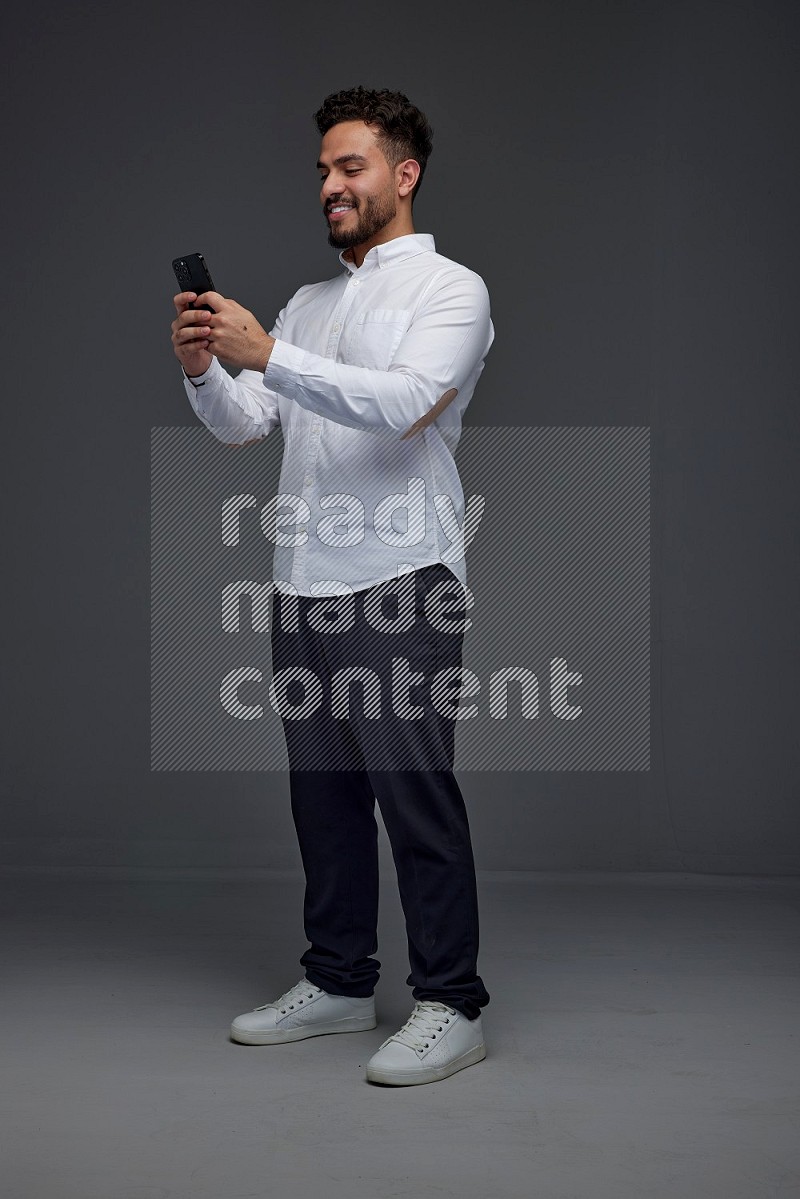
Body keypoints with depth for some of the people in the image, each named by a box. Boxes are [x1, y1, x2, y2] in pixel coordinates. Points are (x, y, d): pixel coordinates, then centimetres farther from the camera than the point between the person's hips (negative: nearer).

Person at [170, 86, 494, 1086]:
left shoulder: (451, 290, -2)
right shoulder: (307, 304, 21)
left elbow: (403, 403, -20)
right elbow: (243, 423, 13)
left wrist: (269, 355, -26)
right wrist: (203, 370, -9)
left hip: (399, 586, -7)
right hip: (303, 584, 7)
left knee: (415, 794, -6)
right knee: (322, 789, 11)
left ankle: (450, 1004, 4)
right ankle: (339, 982, 23)